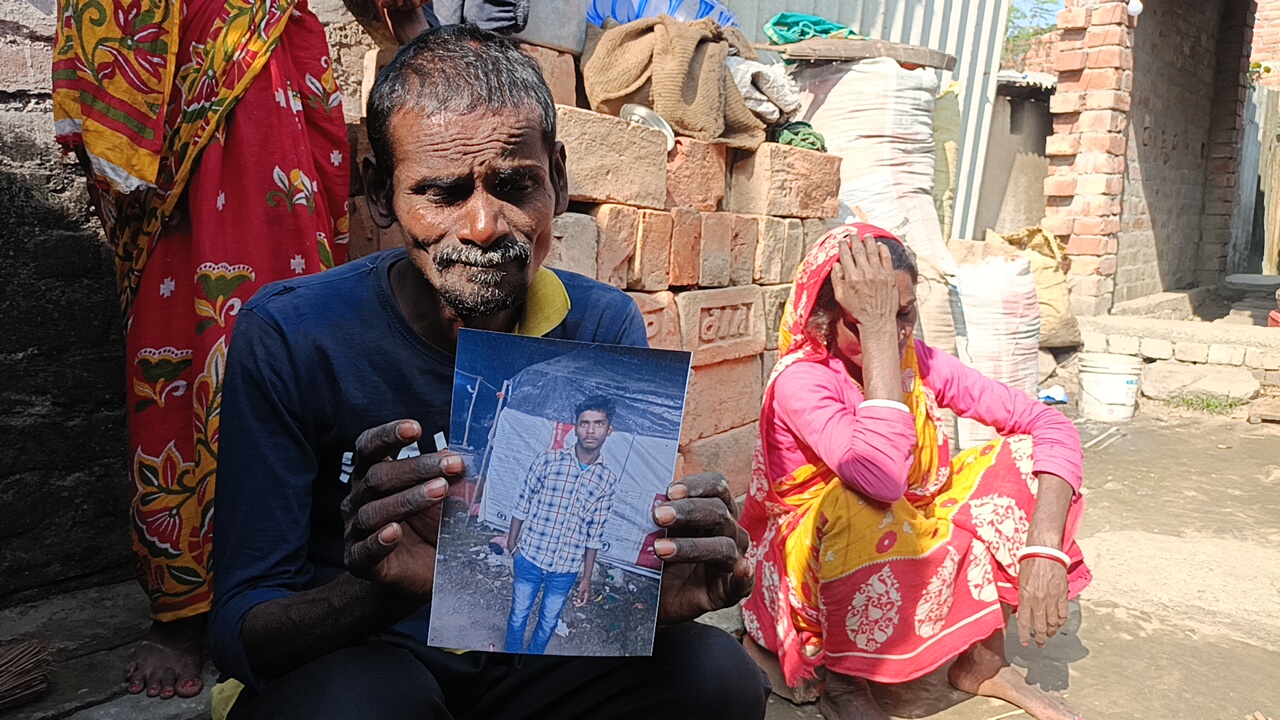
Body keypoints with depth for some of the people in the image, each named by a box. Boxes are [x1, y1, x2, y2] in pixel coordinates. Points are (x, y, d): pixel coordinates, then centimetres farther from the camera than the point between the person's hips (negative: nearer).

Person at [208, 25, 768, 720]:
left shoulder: (605, 328, -8)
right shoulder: (288, 339, -17)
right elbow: (237, 630, -16)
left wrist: (659, 592, -29)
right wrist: (388, 587, -39)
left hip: (531, 657, 3)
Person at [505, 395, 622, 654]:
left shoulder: (608, 480, -5)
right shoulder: (548, 460, -11)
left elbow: (594, 533, 1)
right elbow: (522, 506, -3)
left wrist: (587, 578, 4)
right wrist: (512, 548, 1)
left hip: (566, 568, 2)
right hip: (530, 558, -1)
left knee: (548, 621, 18)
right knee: (518, 614, 16)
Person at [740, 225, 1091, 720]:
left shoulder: (920, 362, -9)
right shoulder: (801, 381, -25)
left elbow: (1052, 428, -11)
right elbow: (882, 478, -44)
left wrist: (1044, 551, -26)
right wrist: (875, 328, -39)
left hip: (910, 547, 6)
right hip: (811, 561, -6)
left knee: (1022, 453, -8)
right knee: (855, 505, -39)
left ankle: (982, 660, -2)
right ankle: (840, 680, -10)